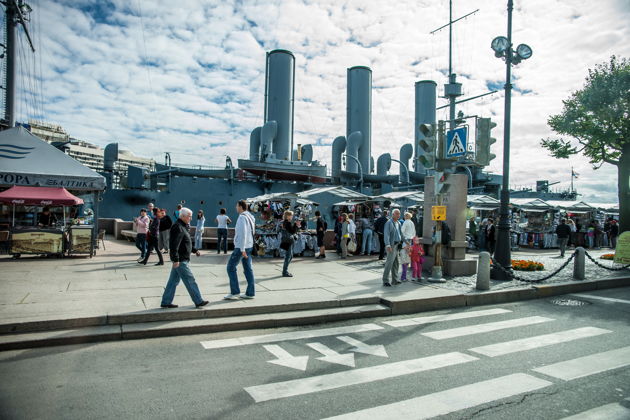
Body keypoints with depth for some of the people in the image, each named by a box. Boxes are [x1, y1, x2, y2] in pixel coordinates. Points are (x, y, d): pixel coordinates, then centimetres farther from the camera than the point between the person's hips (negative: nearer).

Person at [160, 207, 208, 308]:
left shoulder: (183, 226, 17)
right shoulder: (178, 227, -16)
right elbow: (174, 245, -24)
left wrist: (195, 250, 20)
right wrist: (175, 259, -26)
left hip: (181, 260, 10)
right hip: (181, 260, -10)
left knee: (173, 281, 13)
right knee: (190, 280, -4)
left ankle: (166, 302, 19)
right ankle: (198, 301, 2)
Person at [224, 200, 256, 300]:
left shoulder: (242, 217, -14)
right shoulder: (250, 217, 14)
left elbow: (243, 233, -22)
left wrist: (242, 249, -23)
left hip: (241, 247, -9)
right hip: (249, 246, 9)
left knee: (231, 267, 0)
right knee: (248, 269, 9)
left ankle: (235, 292, 1)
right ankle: (250, 293, 11)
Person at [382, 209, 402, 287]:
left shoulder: (398, 223, 16)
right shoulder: (389, 223, -9)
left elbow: (401, 234, 26)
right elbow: (386, 234, -17)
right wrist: (388, 245, -27)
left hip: (397, 245, 9)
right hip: (392, 245, -8)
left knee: (395, 263, 12)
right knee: (389, 263, -10)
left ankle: (395, 280, 20)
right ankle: (385, 281, -6)